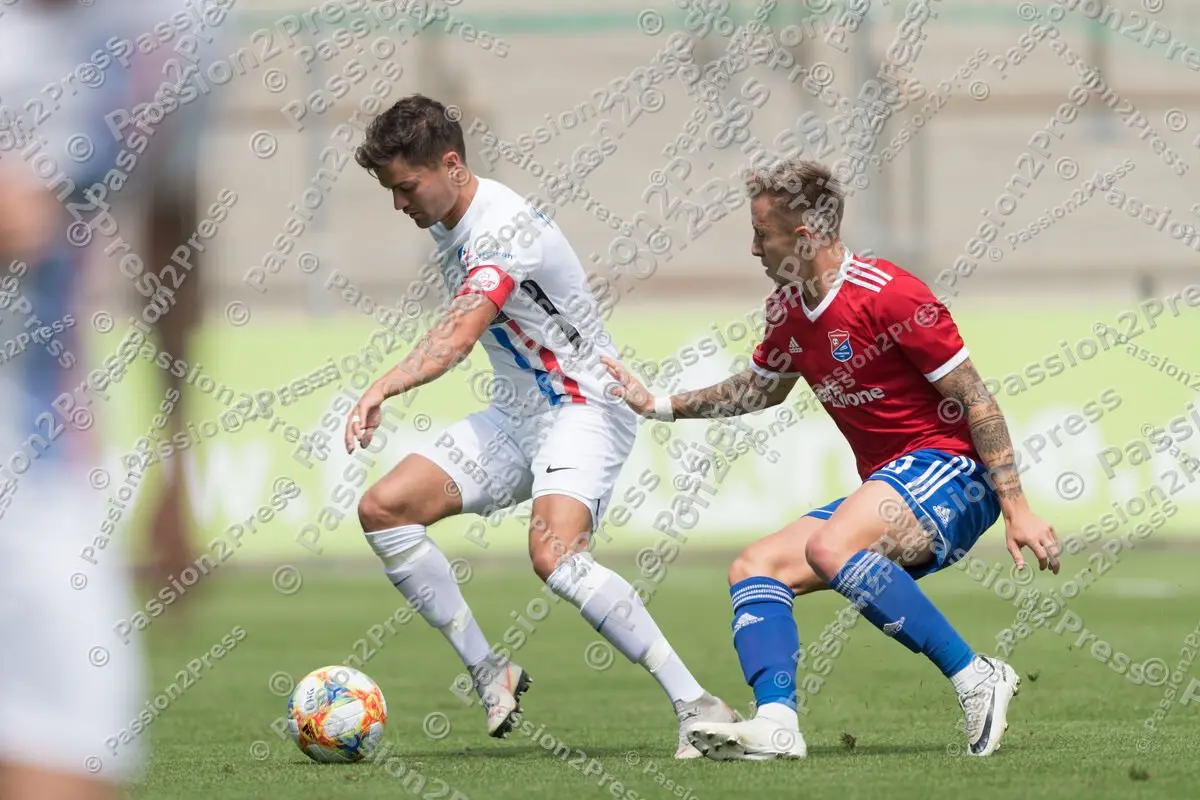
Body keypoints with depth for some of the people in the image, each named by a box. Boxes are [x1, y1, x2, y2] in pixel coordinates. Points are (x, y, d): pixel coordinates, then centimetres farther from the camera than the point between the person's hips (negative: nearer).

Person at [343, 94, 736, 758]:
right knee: (383, 508, -3)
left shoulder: (503, 230, -24)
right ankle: (487, 672, 5)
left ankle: (697, 708, -27)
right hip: (514, 414, 10)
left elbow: (455, 339, -39)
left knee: (554, 556, -32)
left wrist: (381, 390, -52)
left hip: (583, 408, -9)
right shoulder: (447, 224, 5)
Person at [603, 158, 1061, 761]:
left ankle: (977, 680, -28)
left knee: (830, 546, -32)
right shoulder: (788, 309, 9)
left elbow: (975, 401, -14)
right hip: (888, 488, 9)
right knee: (755, 568, -4)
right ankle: (775, 722, -25)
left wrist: (1016, 509, -17)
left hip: (953, 470, -9)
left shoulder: (889, 295, -17)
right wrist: (660, 406, 30)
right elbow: (762, 389, 32)